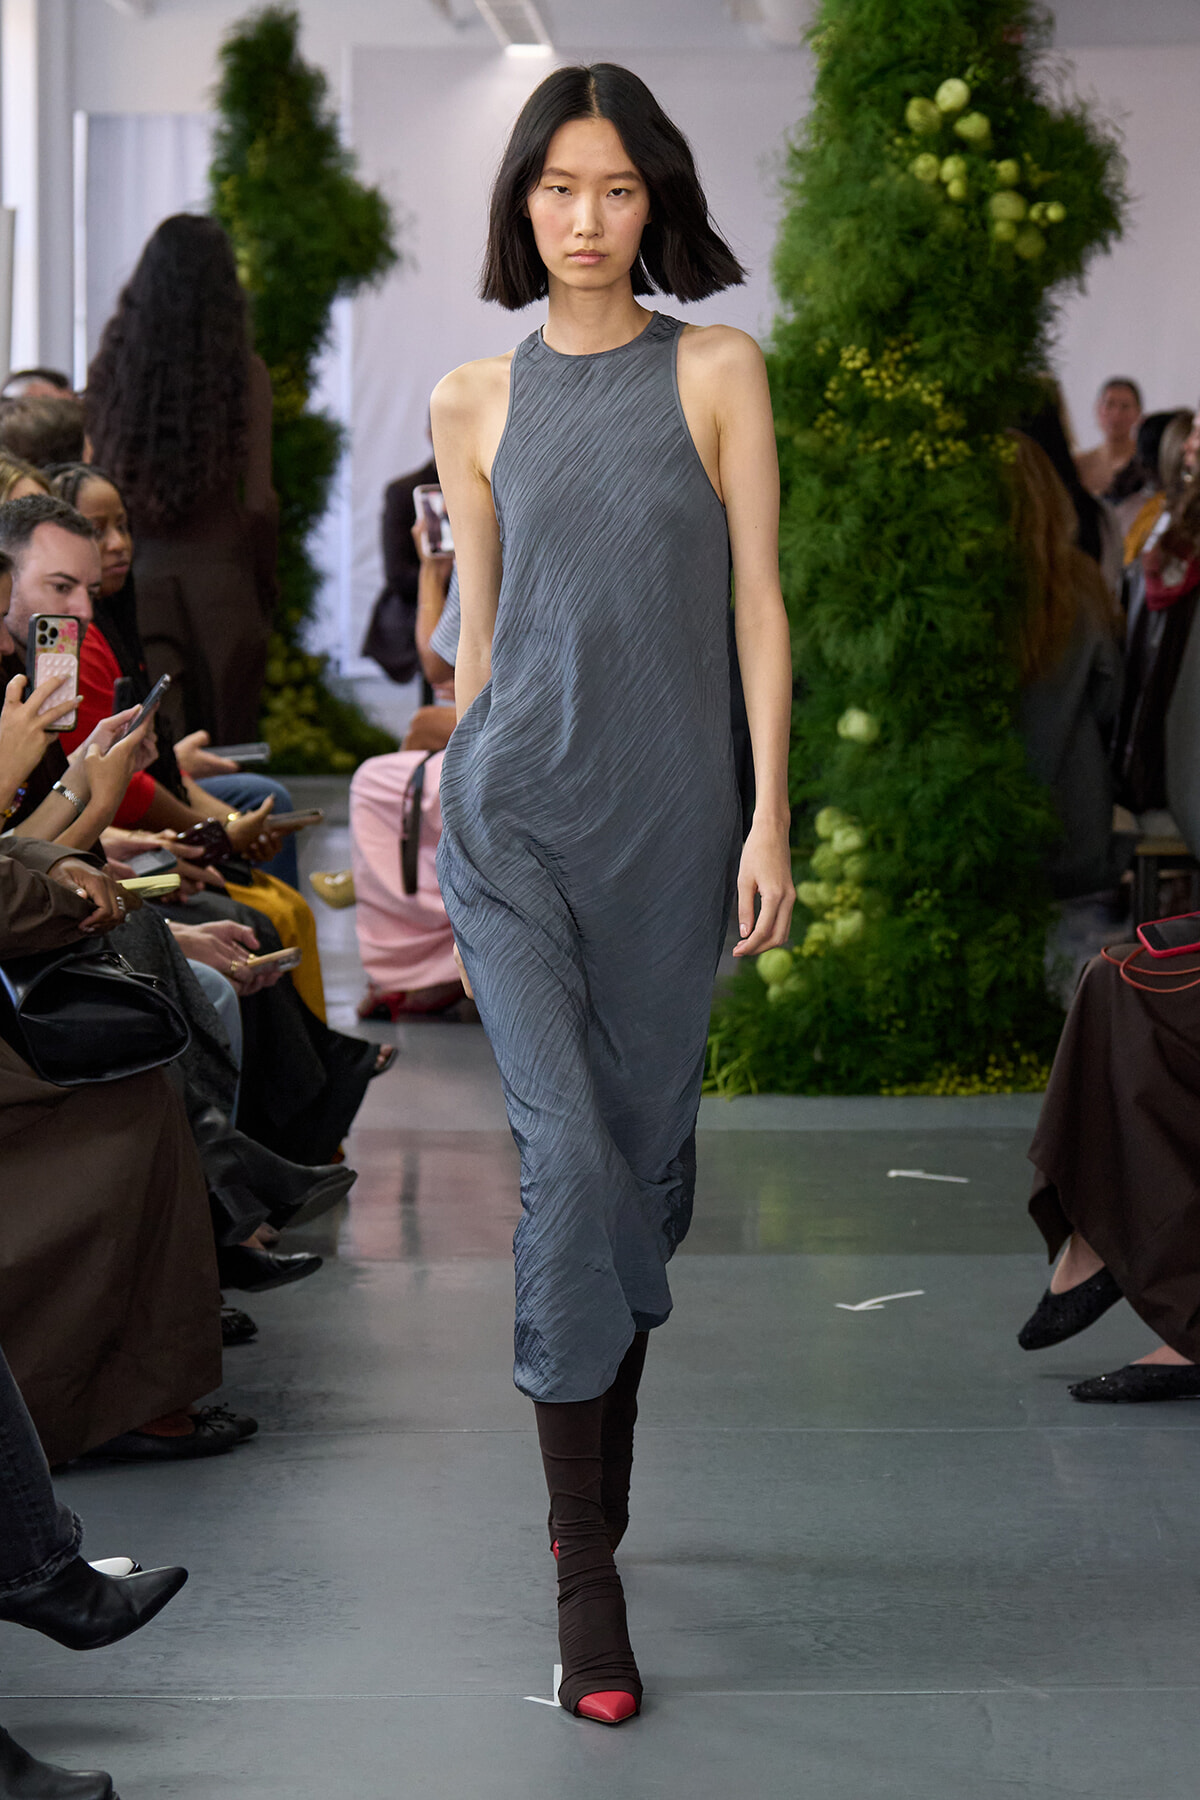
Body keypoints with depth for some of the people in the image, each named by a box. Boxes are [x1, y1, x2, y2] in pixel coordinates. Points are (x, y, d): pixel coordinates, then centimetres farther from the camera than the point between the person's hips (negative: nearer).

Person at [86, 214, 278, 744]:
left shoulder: (111, 364, -1)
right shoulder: (243, 372, -7)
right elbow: (258, 501, -7)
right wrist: (265, 581, 8)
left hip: (134, 573, 2)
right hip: (218, 570, -2)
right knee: (224, 756, 7)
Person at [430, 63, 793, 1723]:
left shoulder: (718, 372, 3)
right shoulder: (476, 402, 7)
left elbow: (759, 603, 1)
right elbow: (478, 625, 13)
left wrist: (771, 817, -5)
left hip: (672, 812, 1)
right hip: (516, 807, 0)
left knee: (646, 1167, 7)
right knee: (569, 1153, -13)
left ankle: (592, 1499, 27)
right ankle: (587, 1578, -8)